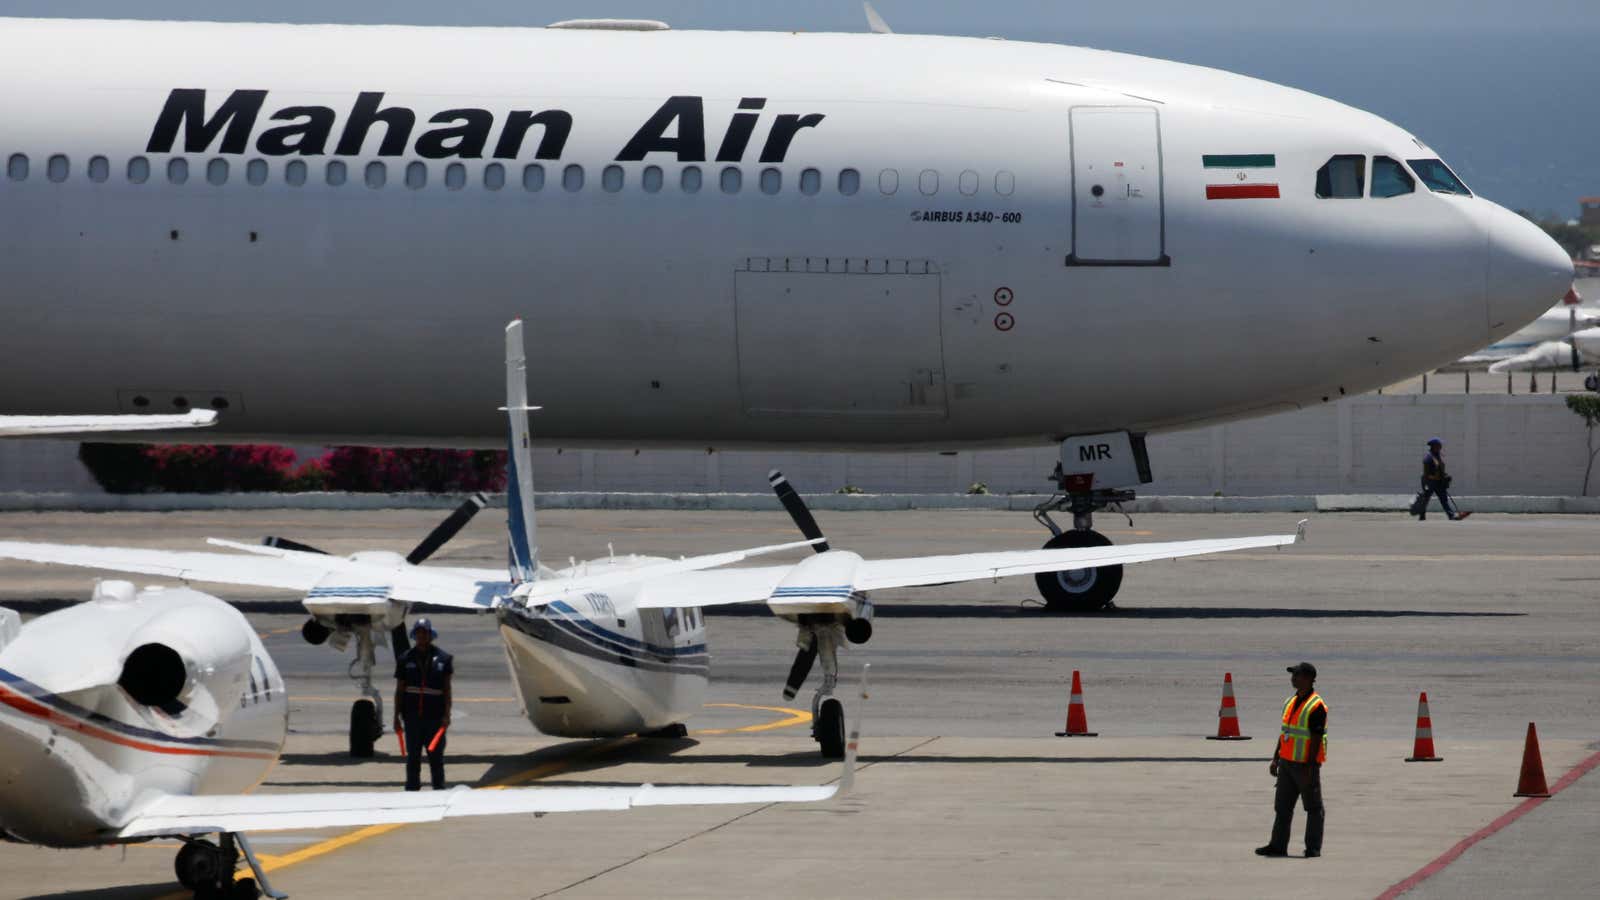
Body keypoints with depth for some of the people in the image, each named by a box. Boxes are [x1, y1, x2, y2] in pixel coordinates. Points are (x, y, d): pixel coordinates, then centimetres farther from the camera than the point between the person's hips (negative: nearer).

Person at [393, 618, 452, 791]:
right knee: (412, 757, 4)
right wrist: (397, 717, 4)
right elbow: (399, 690, 8)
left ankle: (439, 790, 9)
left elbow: (447, 689, 3)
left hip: (435, 716, -1)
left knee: (436, 756, 3)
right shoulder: (405, 659, 6)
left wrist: (447, 714, -6)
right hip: (412, 716, 1)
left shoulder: (442, 658, 3)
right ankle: (412, 791, 9)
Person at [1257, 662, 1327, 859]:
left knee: (1313, 807, 2)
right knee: (1282, 806, 8)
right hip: (1287, 762, 8)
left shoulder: (1316, 706, -15)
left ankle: (1313, 848, 7)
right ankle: (1278, 846, 12)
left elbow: (1316, 740, -17)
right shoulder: (1291, 702, 12)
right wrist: (1276, 759, 16)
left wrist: (1310, 768, -20)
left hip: (1306, 764, -8)